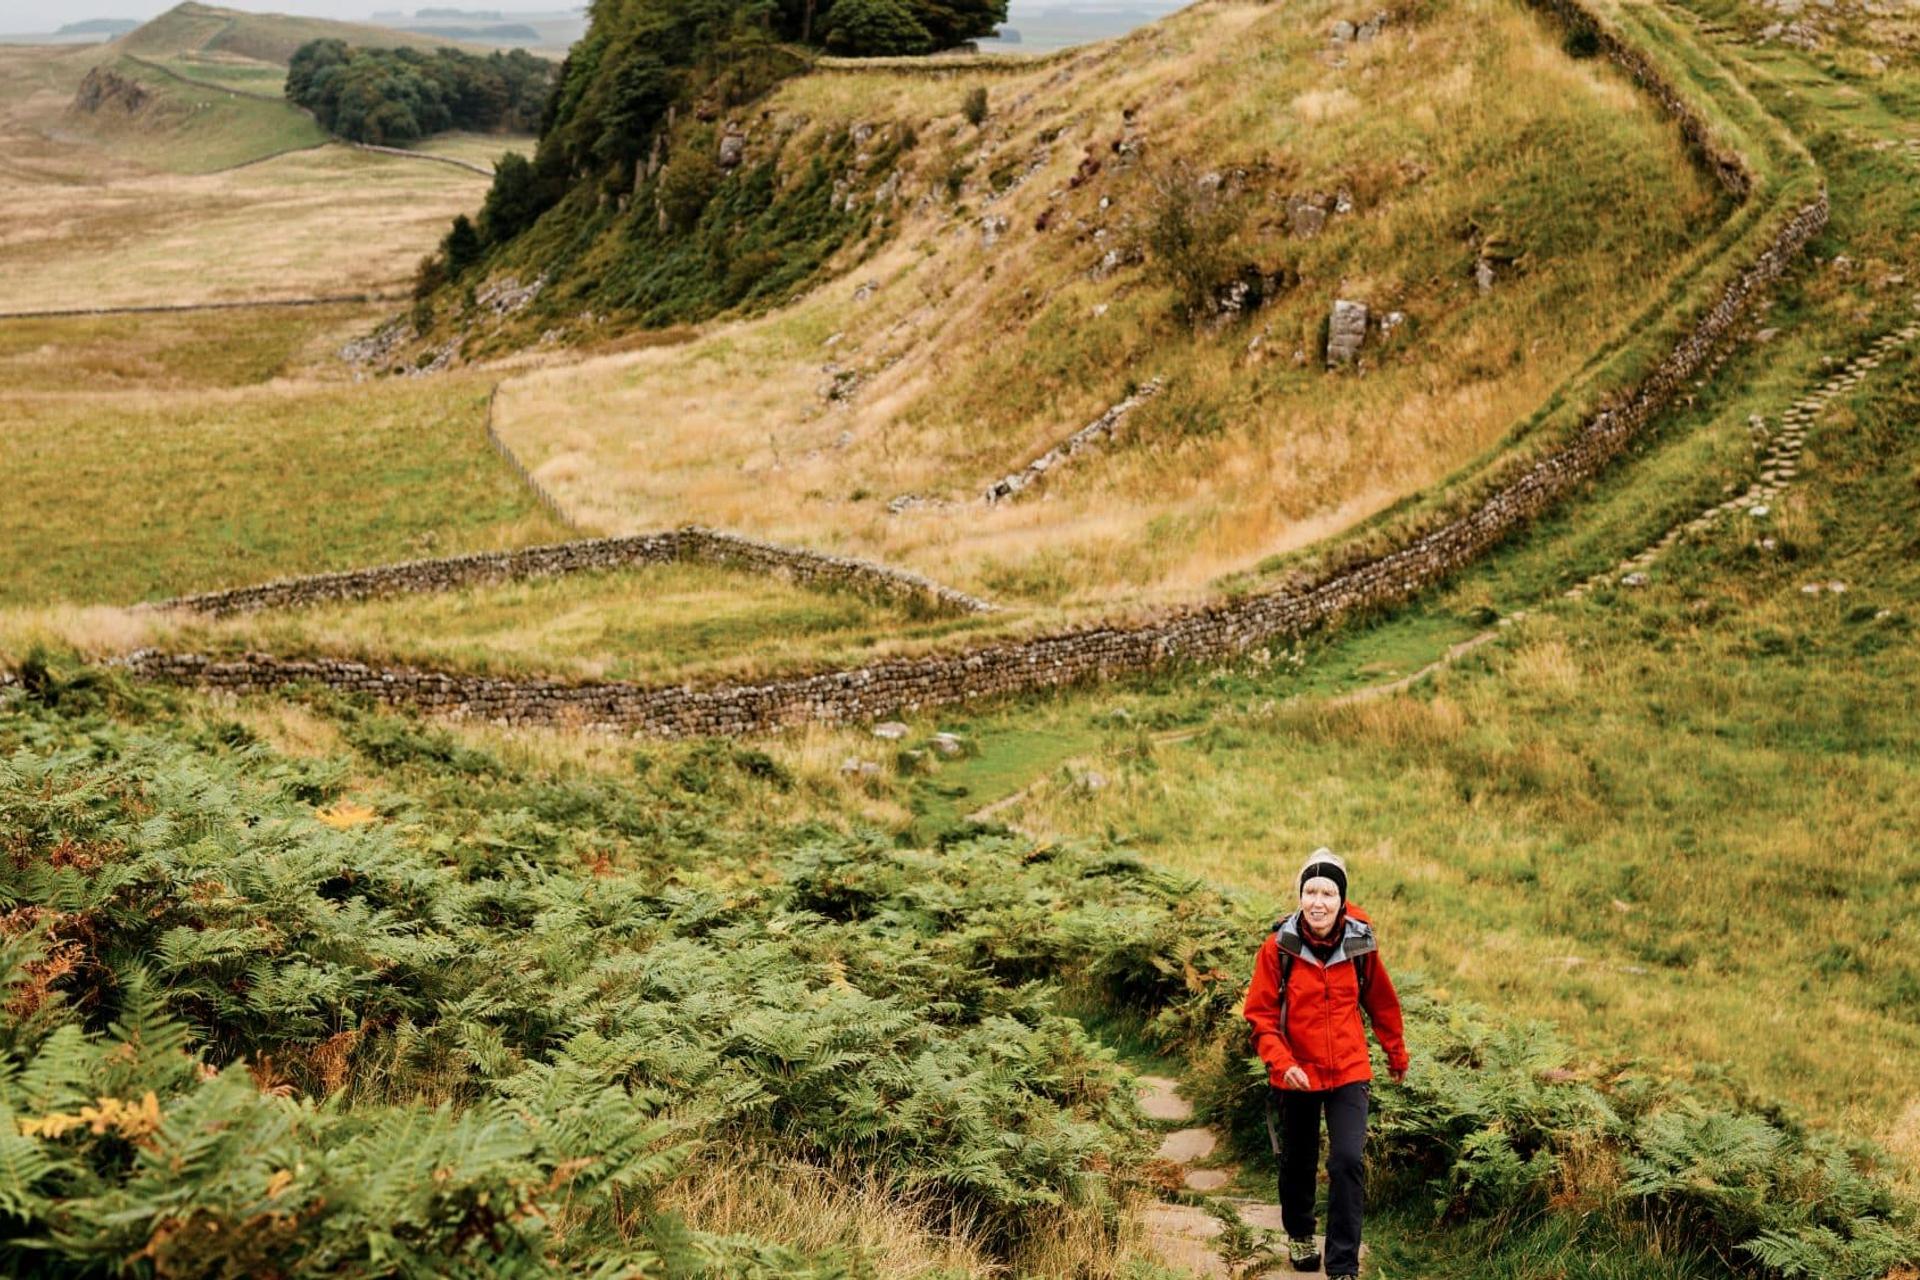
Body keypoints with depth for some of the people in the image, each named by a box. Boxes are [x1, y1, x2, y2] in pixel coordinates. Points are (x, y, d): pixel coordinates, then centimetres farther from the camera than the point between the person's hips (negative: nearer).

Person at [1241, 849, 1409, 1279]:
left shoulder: (1360, 943, -10)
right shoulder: (1278, 947, -15)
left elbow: (1381, 1002, 6)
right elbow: (1260, 1014, -10)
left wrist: (1396, 1054, 19)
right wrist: (1282, 1062, -25)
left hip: (1349, 1073, 0)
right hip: (1296, 1075, 0)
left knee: (1348, 1162, -13)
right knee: (1298, 1162, 18)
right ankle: (1299, 1235, 44)